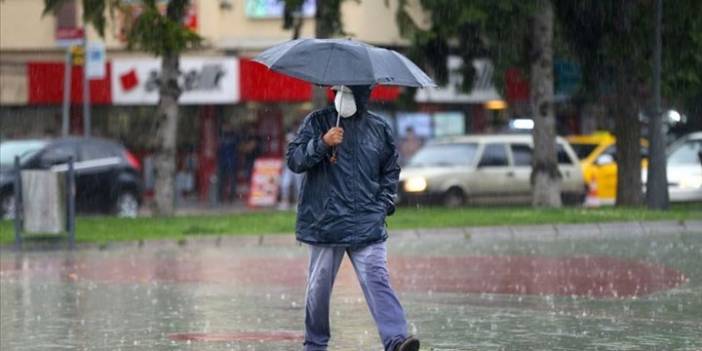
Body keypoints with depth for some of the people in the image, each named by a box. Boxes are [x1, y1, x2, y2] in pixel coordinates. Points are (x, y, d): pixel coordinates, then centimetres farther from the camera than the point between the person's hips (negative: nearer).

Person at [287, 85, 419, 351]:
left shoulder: (379, 128, 11)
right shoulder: (317, 122, 4)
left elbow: (390, 169, 23)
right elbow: (294, 159, -5)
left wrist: (385, 203, 9)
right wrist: (322, 144, -20)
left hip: (367, 226, 1)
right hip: (325, 222, -1)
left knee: (377, 282, -13)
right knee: (319, 286, 7)